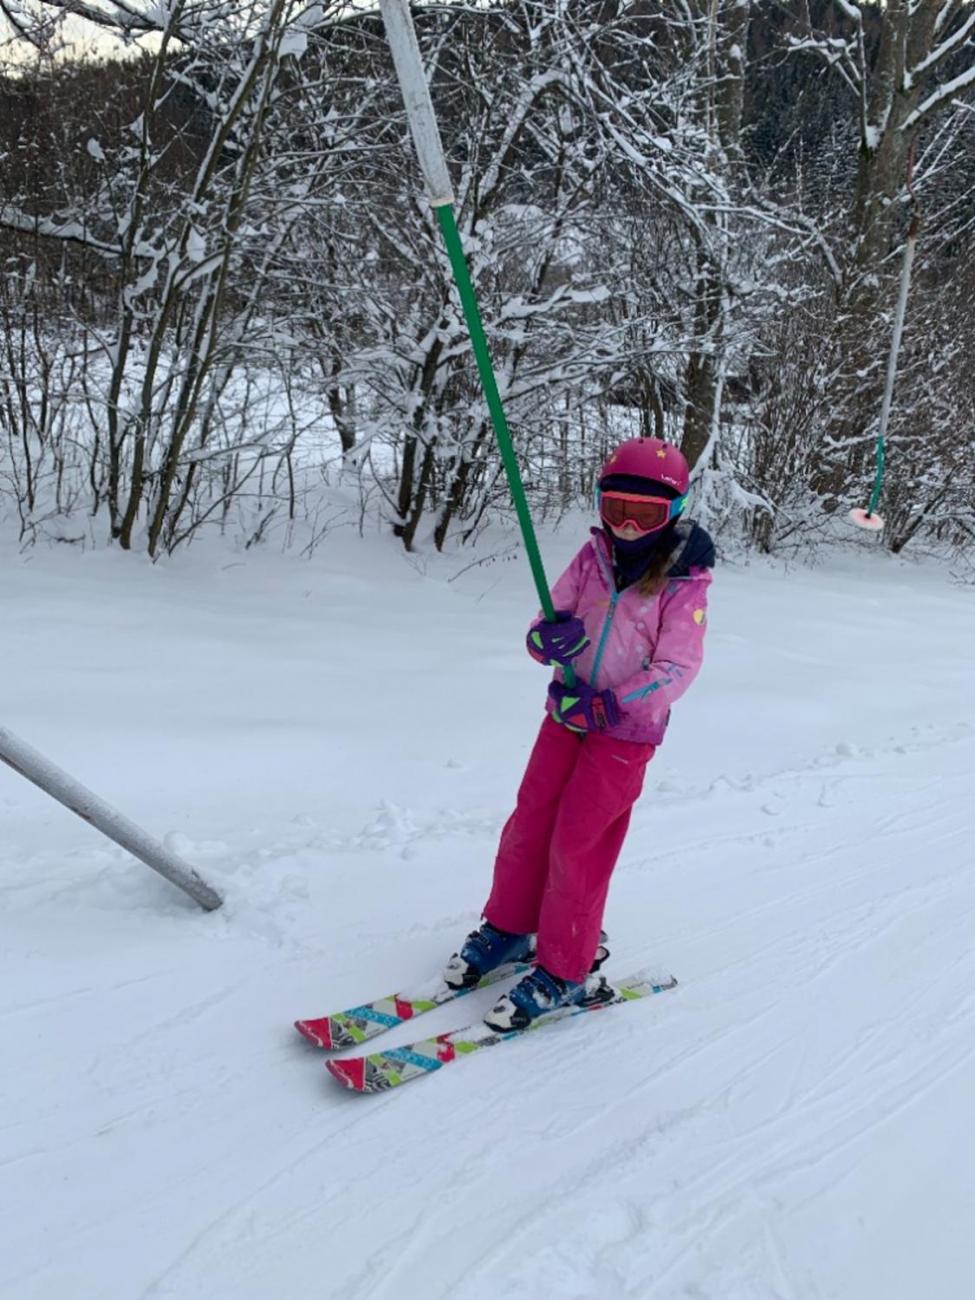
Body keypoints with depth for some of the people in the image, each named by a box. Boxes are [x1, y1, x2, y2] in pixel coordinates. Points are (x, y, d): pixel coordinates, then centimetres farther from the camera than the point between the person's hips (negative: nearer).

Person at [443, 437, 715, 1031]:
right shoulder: (594, 555, 0)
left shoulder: (686, 579, -14)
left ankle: (562, 972, 14)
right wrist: (546, 638, -25)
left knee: (577, 845, -3)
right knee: (529, 822, 11)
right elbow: (551, 620, 0)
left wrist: (609, 705, -27)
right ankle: (508, 927, 33)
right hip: (567, 712, 5)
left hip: (626, 728, -5)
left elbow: (677, 668, -18)